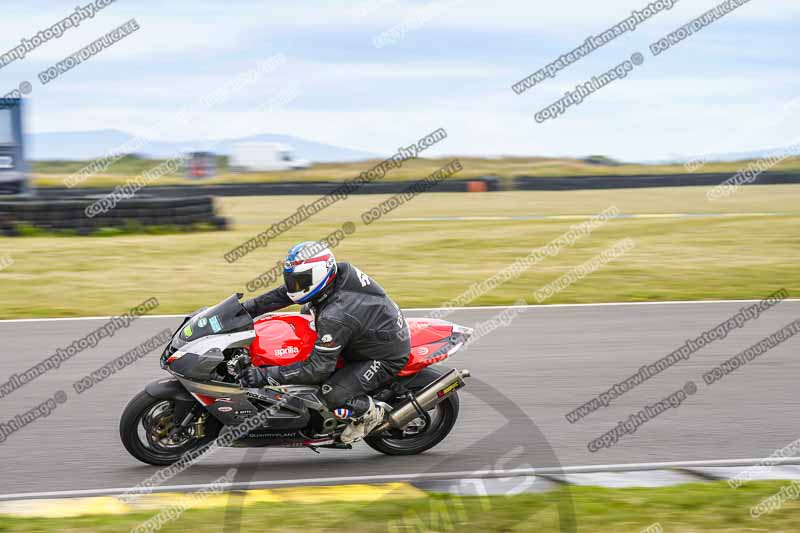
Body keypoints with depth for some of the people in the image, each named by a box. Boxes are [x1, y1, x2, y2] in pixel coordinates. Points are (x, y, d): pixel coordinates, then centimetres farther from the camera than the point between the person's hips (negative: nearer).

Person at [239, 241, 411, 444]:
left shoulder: (336, 316, -35)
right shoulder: (340, 272, -11)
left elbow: (318, 368, -31)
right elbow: (284, 294, 2)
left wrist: (266, 375, -31)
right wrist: (246, 309, -2)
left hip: (385, 357, -10)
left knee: (332, 397, -22)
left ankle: (372, 413, 6)